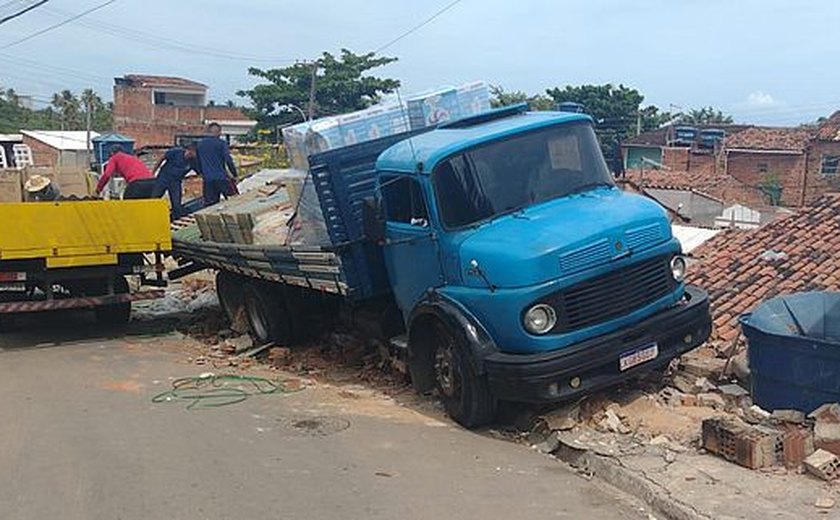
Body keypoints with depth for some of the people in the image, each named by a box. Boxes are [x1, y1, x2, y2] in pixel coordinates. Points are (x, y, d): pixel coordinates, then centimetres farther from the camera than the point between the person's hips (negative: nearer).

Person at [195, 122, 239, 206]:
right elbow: (228, 160, -12)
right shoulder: (221, 143, -4)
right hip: (221, 178, -5)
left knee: (209, 205, 7)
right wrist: (234, 175, -5)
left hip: (207, 179, 5)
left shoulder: (200, 144, 12)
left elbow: (197, 163, 18)